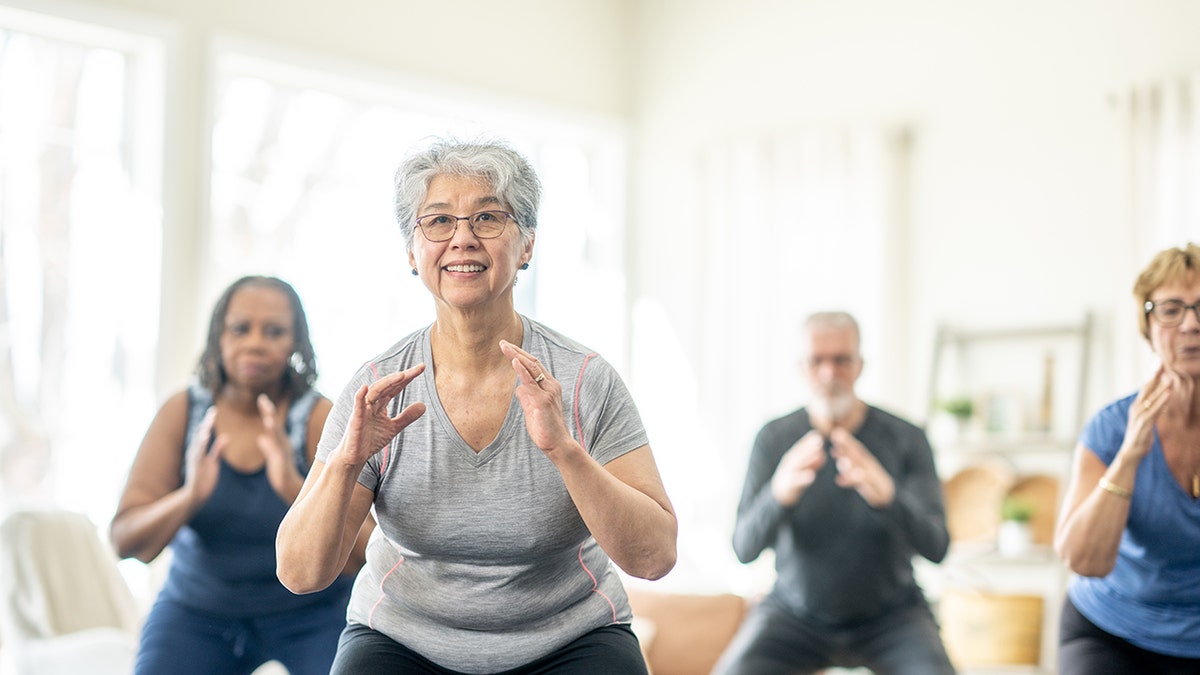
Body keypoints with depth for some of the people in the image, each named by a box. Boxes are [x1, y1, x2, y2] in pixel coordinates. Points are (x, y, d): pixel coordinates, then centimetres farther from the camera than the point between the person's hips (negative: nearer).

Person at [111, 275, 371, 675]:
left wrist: (295, 489, -37)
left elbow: (358, 556, -20)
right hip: (197, 608, 2)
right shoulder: (182, 412, -5)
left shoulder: (321, 418, -12)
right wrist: (189, 497, -30)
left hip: (310, 614, -2)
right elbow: (126, 543, -10)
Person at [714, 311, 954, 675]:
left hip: (890, 614, 0)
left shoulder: (906, 438, -9)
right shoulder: (774, 438, -6)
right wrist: (779, 495, -37)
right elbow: (744, 549, -15)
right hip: (795, 613, 1)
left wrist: (886, 495, -40)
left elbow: (935, 547, -18)